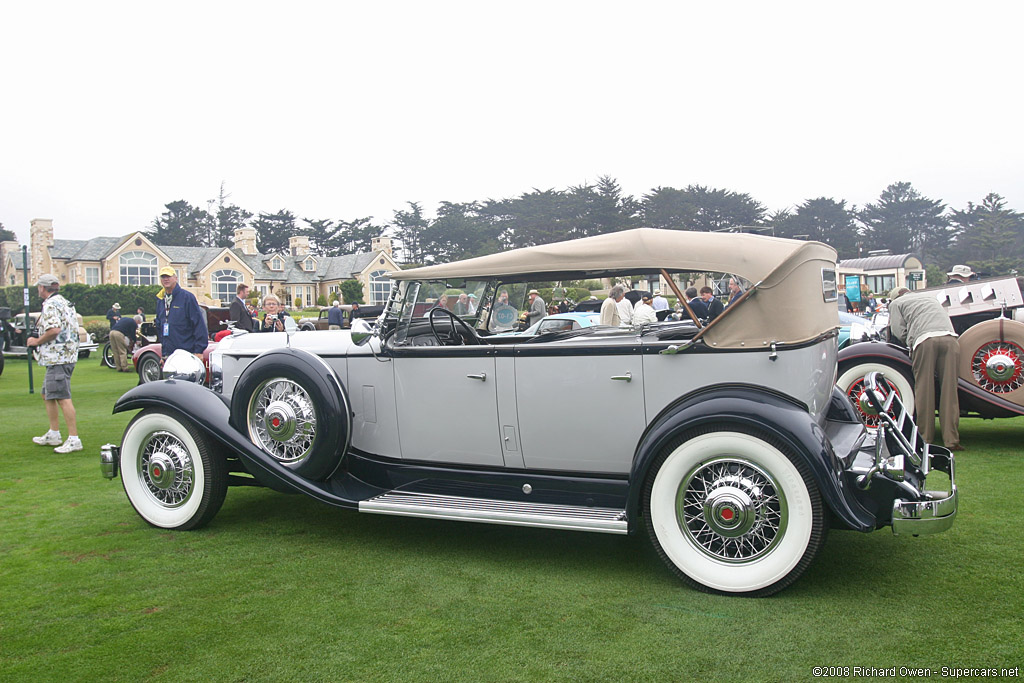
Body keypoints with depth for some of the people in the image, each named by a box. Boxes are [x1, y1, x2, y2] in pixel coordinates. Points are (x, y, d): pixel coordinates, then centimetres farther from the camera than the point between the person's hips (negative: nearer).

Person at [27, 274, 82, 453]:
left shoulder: (51, 305, -11)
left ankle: (74, 439, -15)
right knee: (47, 395, 20)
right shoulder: (64, 302, 20)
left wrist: (37, 341, -8)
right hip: (65, 356, 11)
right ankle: (53, 434, 27)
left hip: (57, 358, -11)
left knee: (63, 398, -13)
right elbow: (75, 329, 22)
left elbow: (54, 330, -24)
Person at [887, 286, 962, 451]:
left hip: (925, 340, -3)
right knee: (949, 390, 2)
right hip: (949, 337, 4)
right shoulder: (931, 297, 38)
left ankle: (926, 439, 1)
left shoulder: (895, 303, 23)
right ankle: (952, 440, 0)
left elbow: (899, 330, 10)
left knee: (924, 390, 0)